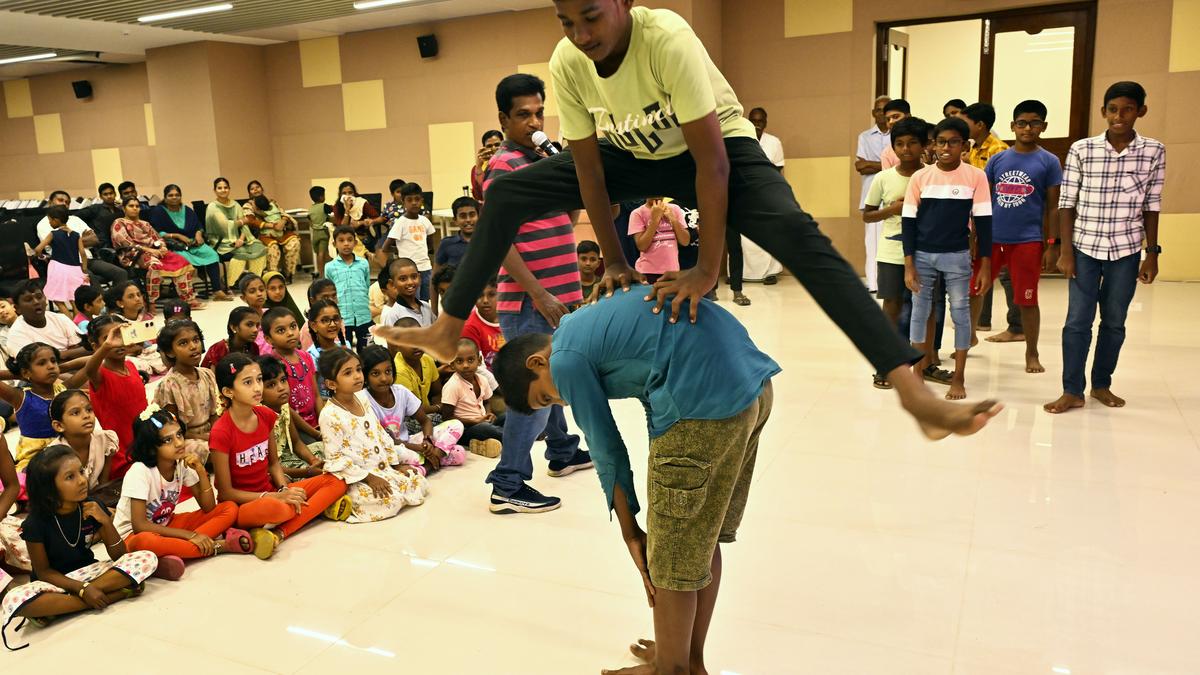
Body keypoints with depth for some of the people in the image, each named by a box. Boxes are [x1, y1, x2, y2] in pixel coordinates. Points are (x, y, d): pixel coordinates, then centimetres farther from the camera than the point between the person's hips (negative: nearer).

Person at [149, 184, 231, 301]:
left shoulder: (187, 210, 22)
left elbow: (199, 227, 21)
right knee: (185, 258, -38)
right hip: (173, 246, -4)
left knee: (211, 253, -24)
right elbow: (157, 234, -5)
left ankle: (217, 290, -30)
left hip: (193, 243, 4)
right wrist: (177, 236, -13)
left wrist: (199, 233, -3)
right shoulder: (158, 211, 6)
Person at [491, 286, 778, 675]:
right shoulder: (591, 324, 23)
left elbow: (607, 450, 4)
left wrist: (631, 533, 16)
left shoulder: (567, 359, -2)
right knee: (702, 538, 22)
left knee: (672, 558, 9)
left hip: (706, 402, -10)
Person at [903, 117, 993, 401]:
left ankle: (958, 378, 14)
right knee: (919, 311, 8)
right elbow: (908, 221, 0)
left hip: (957, 256, -1)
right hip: (922, 255, 1)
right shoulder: (920, 177, -1)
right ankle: (917, 372, 21)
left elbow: (983, 221, -1)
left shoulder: (976, 176, -3)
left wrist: (985, 264, -5)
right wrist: (909, 265, -5)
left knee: (960, 313, 4)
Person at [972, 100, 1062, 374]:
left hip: (1028, 241, -3)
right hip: (991, 237, 3)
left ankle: (1031, 354, 18)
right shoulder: (997, 160, 8)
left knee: (1027, 300, 4)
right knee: (973, 289, 9)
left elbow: (1053, 205, 1)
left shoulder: (1049, 162, 1)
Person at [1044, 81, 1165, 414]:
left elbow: (1152, 206, 4)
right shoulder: (1081, 149, -4)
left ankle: (1102, 384, 25)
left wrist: (1152, 254, 3)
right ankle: (1072, 391, 7)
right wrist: (1065, 251, -6)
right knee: (1077, 321, -1)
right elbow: (1067, 203, -2)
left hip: (1126, 250, 1)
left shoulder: (1154, 151, 0)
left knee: (1114, 322, 10)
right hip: (1085, 248, -1)